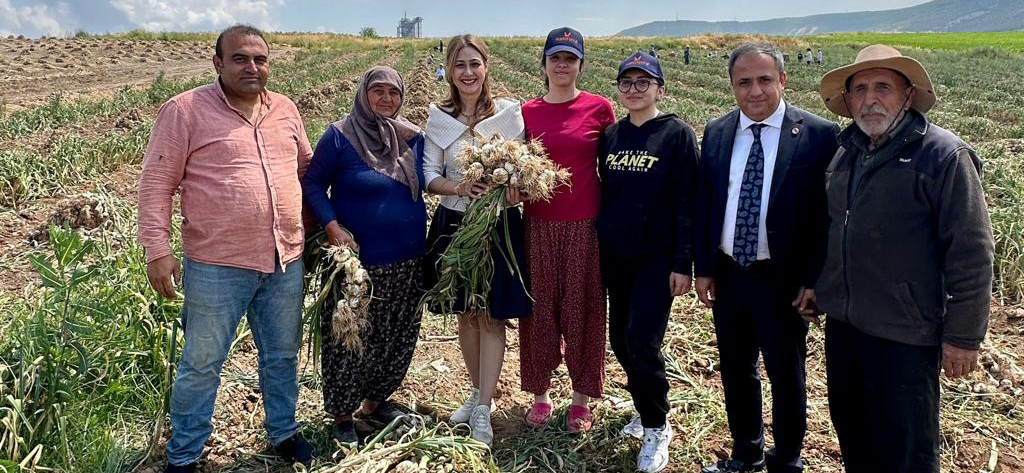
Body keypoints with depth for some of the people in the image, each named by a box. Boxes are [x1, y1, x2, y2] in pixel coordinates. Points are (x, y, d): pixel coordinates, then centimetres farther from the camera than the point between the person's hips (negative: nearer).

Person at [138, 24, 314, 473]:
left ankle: (283, 431, 37)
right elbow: (156, 183, -7)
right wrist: (157, 249, -13)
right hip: (216, 266, -5)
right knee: (202, 363, 7)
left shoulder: (286, 110, 9)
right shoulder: (185, 111, -7)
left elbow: (306, 165, 21)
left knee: (283, 355, 18)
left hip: (286, 261, 5)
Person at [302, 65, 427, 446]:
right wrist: (332, 227, -18)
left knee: (399, 338, 15)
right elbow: (312, 185, -5)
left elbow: (425, 183, 15)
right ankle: (342, 415, 22)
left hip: (408, 260, 5)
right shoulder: (340, 136, -8)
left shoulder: (413, 137, 5)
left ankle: (376, 401, 36)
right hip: (359, 259, -5)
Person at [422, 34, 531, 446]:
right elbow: (430, 176, 1)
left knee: (492, 316, -1)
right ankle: (478, 392, 32)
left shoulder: (510, 113, -4)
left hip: (500, 225, -2)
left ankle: (483, 411, 7)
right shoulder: (439, 118, 2)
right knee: (465, 313, 13)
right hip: (454, 223, 3)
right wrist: (461, 188, -18)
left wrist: (513, 190, -21)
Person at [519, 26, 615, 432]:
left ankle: (581, 398, 21)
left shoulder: (599, 108, -1)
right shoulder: (528, 112, 5)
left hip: (585, 226, -2)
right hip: (539, 224, 2)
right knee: (540, 308, 9)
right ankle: (541, 392, 24)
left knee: (582, 310, 6)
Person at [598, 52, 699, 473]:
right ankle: (647, 410, 34)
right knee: (620, 339, 11)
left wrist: (683, 263, -13)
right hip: (614, 258, 6)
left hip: (657, 258, -5)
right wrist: (598, 247, 11)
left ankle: (657, 427, 13)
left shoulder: (677, 134, -8)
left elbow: (686, 202, -10)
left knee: (642, 342, -9)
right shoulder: (610, 135, 7)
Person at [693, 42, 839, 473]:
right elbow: (703, 205, 7)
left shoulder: (818, 134, -10)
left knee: (785, 375, 11)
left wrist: (814, 278, -12)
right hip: (726, 275, 4)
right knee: (736, 370, 18)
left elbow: (827, 212, -9)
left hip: (783, 279, -4)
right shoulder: (716, 133, 3)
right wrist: (703, 268, 4)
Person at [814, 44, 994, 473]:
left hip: (905, 334, -6)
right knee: (850, 432, 20)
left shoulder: (944, 156, -12)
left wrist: (963, 336, -13)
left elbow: (971, 252, -13)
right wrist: (817, 287, 17)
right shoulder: (845, 152, 8)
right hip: (842, 324, 6)